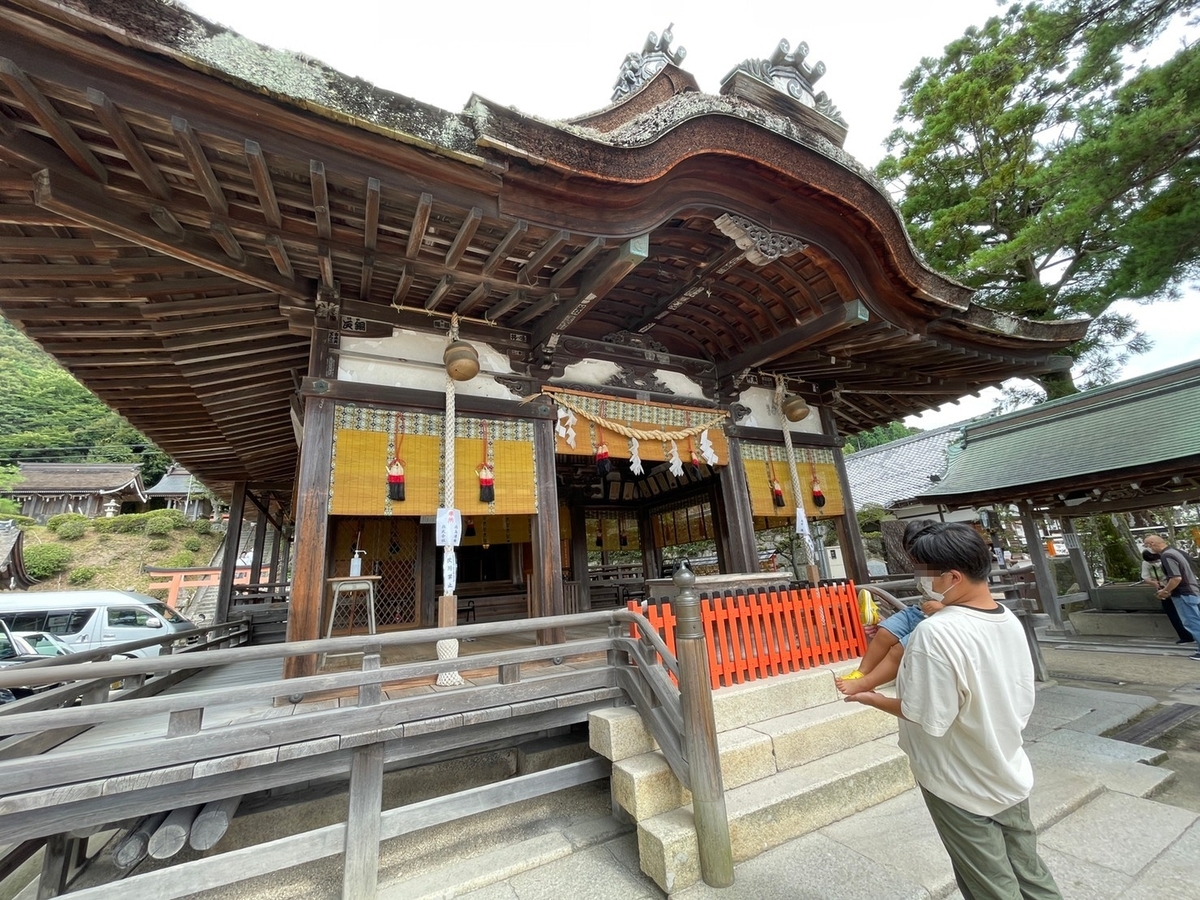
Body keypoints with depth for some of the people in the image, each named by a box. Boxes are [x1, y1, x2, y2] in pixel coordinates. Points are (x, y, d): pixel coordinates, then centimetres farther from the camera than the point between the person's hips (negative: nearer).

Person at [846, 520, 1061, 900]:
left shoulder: (935, 633, -33)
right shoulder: (1010, 621, -6)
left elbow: (929, 718, -26)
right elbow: (1023, 701, 8)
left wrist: (873, 699, -12)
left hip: (962, 788, -6)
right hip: (1011, 777, 6)